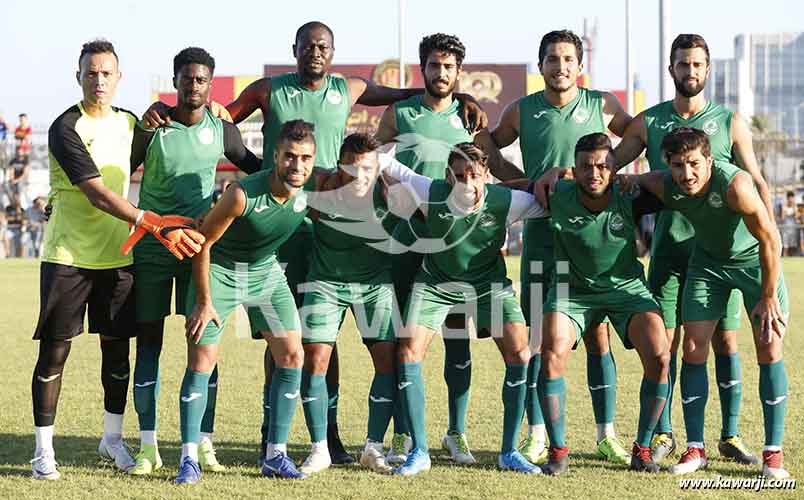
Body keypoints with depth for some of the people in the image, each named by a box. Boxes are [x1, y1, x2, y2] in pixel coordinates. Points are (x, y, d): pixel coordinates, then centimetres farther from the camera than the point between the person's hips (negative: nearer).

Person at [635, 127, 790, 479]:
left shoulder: (735, 184, -37)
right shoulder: (662, 186, -23)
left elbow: (770, 241, -27)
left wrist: (768, 298, -20)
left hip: (755, 259, -3)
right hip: (707, 261, 4)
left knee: (769, 350, -9)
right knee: (693, 349, -5)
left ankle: (774, 453, -2)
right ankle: (695, 449, 4)